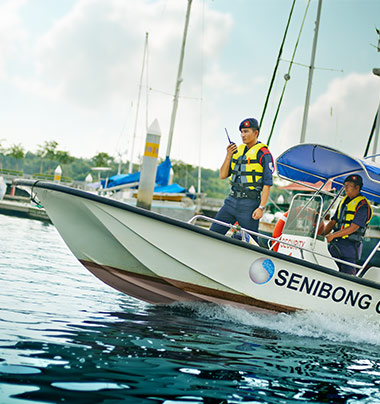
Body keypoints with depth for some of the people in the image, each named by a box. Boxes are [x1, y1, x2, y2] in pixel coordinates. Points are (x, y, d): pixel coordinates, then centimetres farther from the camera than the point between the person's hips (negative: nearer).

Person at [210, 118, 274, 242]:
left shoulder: (263, 153, -6)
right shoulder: (238, 150, 14)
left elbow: (267, 184, -9)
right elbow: (222, 176, 12)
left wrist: (261, 208, -16)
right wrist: (228, 156, -3)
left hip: (249, 204, -6)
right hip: (232, 201, 6)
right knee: (213, 233, 2)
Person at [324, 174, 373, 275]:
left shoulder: (362, 205, -8)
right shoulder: (344, 201, 17)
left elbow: (353, 228, -16)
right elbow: (333, 221, 18)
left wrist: (333, 235, -16)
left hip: (350, 245, -7)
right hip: (335, 244, 7)